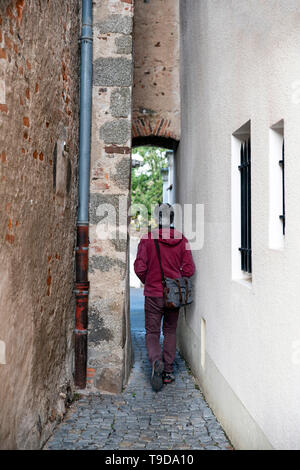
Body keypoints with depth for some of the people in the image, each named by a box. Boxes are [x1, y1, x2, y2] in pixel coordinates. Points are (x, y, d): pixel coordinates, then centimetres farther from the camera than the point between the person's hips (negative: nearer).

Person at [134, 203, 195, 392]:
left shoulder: (147, 239, -8)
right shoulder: (182, 240, -2)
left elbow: (140, 267, -11)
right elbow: (189, 269, -4)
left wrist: (148, 282, 9)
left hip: (153, 294, -2)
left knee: (152, 333, 8)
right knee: (170, 331, 16)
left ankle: (156, 361, -18)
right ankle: (168, 371, 17)